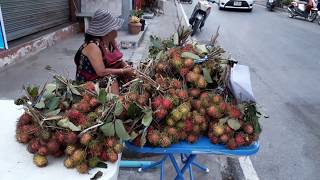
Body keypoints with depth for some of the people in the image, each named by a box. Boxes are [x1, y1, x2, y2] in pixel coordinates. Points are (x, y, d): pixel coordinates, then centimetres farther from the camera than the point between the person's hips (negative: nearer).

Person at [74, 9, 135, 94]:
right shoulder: (93, 46, -26)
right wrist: (124, 71, -24)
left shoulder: (111, 41, -3)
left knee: (131, 76, -5)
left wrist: (127, 67, -13)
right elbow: (101, 72, -30)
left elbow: (118, 59, 7)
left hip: (110, 77, 8)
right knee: (113, 81, -29)